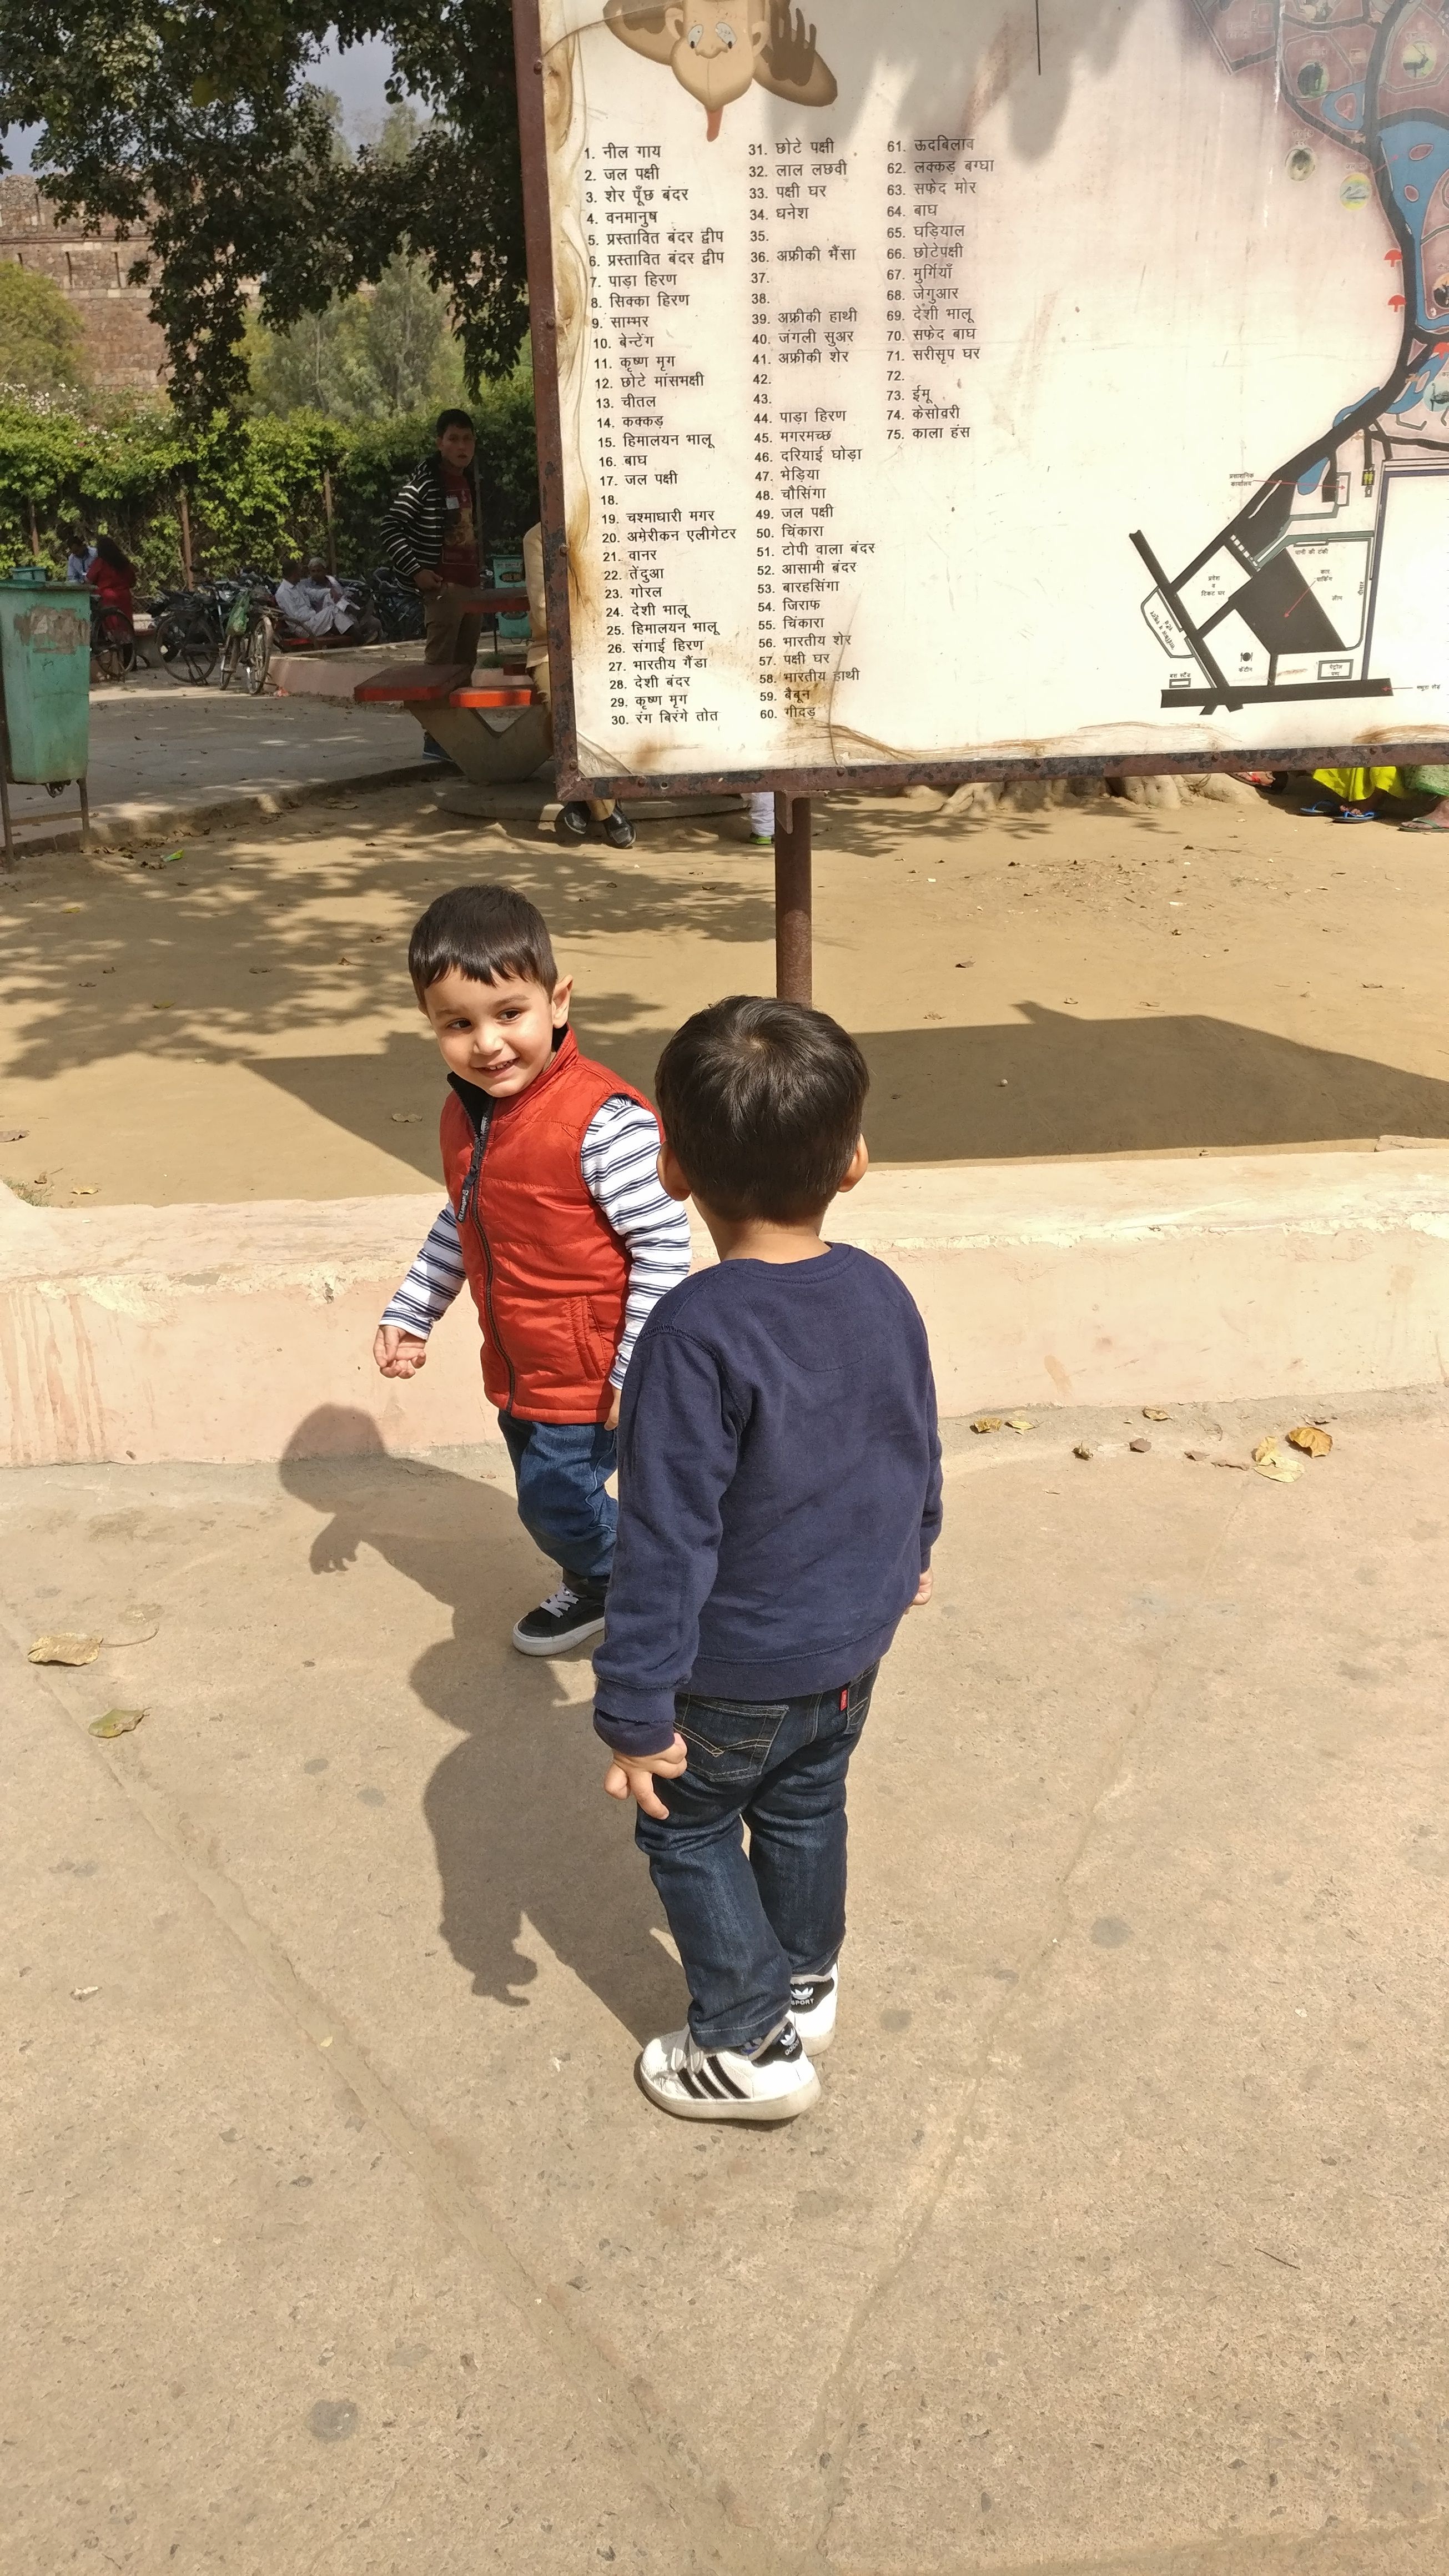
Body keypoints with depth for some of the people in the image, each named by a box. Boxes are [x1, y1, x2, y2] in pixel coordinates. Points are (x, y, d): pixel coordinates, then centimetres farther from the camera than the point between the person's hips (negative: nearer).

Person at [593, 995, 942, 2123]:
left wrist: (637, 1707, -18)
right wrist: (909, 1556, 27)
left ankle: (749, 2045, 27)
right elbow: (922, 1455, 7)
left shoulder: (696, 1332, -29)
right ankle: (806, 1985, 47)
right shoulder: (884, 1295, -9)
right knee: (806, 1810, 28)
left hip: (738, 1673, -6)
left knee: (689, 1828, 18)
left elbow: (668, 1537, -27)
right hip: (856, 1646, 6)